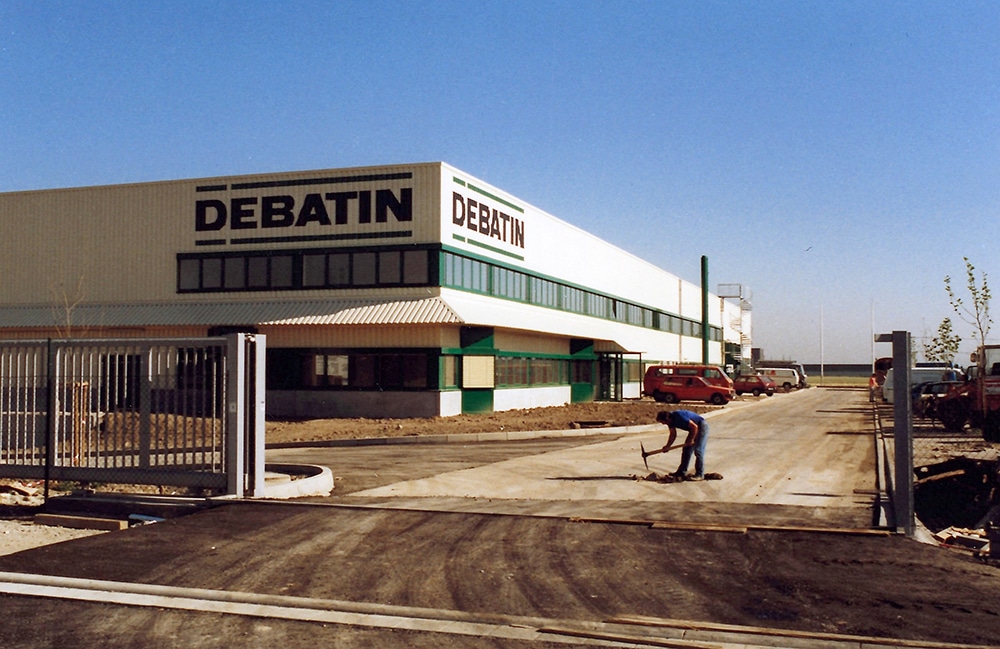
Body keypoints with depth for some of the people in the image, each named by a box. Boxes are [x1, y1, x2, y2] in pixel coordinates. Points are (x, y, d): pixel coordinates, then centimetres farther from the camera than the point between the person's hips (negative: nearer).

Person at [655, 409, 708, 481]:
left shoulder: (678, 417, -30)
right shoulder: (671, 421, -2)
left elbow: (694, 426, -27)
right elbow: (673, 435, 10)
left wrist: (691, 440, -18)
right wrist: (668, 446, -1)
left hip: (701, 426, -10)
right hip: (694, 429, 10)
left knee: (698, 451, -12)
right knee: (686, 450, 9)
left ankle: (699, 475, -8)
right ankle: (682, 471, 15)